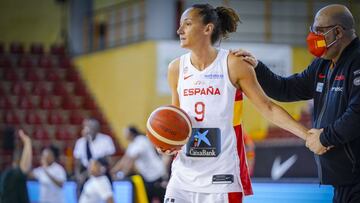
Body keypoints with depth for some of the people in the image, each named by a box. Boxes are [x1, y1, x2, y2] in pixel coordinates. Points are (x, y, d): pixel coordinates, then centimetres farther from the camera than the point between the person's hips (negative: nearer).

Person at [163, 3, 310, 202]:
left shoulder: (233, 65, -5)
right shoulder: (176, 68, 7)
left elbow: (268, 108, 0)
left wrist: (307, 134, -7)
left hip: (221, 177, -4)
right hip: (184, 175, 4)